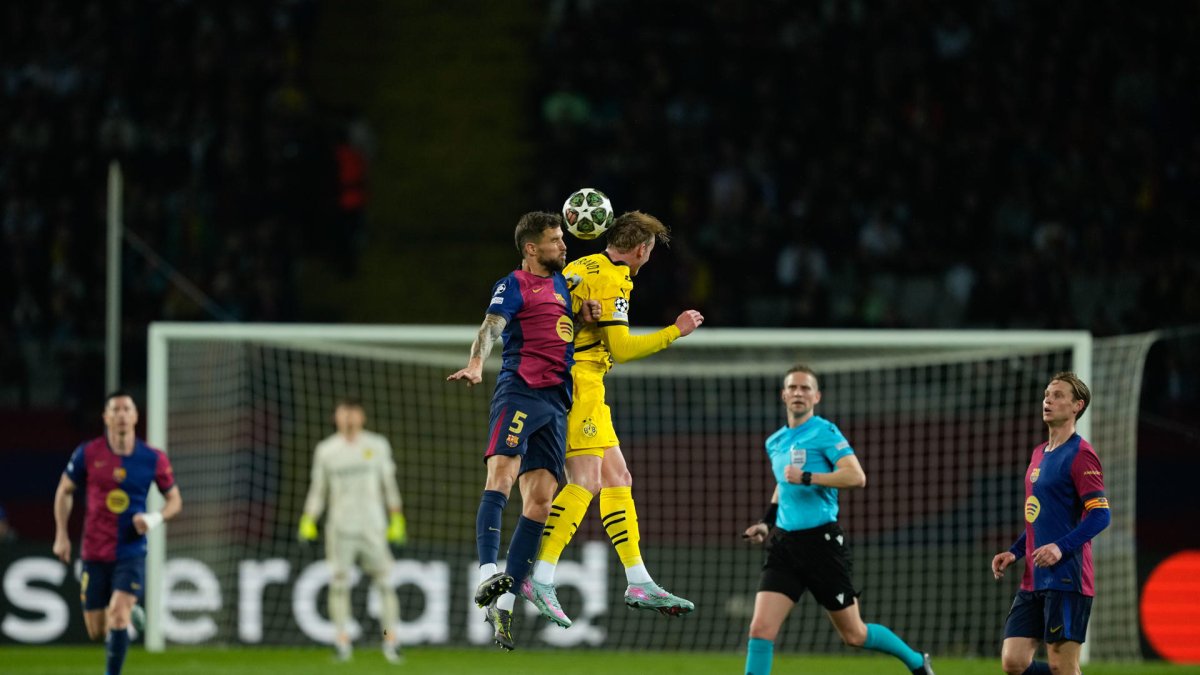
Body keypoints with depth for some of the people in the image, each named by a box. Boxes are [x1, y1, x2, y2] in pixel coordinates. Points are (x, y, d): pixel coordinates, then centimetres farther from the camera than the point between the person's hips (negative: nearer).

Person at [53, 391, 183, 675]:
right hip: (94, 554, 1)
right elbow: (64, 491, 11)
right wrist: (61, 535, 4)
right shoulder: (88, 454, -4)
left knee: (118, 617, -21)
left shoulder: (153, 459, -4)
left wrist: (156, 518, -13)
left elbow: (175, 499, 8)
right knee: (96, 630, 6)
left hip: (132, 553, -1)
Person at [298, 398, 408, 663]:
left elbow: (389, 484, 13)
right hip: (339, 528, 0)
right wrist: (308, 522, 5)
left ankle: (391, 638, -5)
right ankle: (341, 638, -4)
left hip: (373, 527, 0)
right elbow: (317, 489, 13)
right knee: (339, 581, -7)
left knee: (384, 580, -8)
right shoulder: (326, 450, 9)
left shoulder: (377, 446, 9)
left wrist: (397, 519, 9)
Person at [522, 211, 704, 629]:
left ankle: (639, 583, 11)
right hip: (579, 385, -10)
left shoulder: (581, 269, 17)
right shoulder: (611, 280, -12)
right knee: (586, 481, -16)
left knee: (617, 479, 11)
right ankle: (540, 579, -22)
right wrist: (675, 332, -7)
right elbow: (621, 349, -15)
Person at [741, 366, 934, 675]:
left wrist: (806, 477, -23)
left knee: (853, 634, 6)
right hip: (784, 543, 5)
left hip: (821, 542, -5)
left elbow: (856, 476, -21)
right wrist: (767, 521, 19)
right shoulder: (775, 442, 13)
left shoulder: (824, 432, -8)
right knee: (761, 628, -10)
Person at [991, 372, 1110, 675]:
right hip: (1033, 581, 9)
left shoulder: (1080, 454, -9)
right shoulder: (1040, 453, 18)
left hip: (1066, 579, -9)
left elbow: (1100, 514, -16)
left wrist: (1061, 548, -27)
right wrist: (1014, 553, 15)